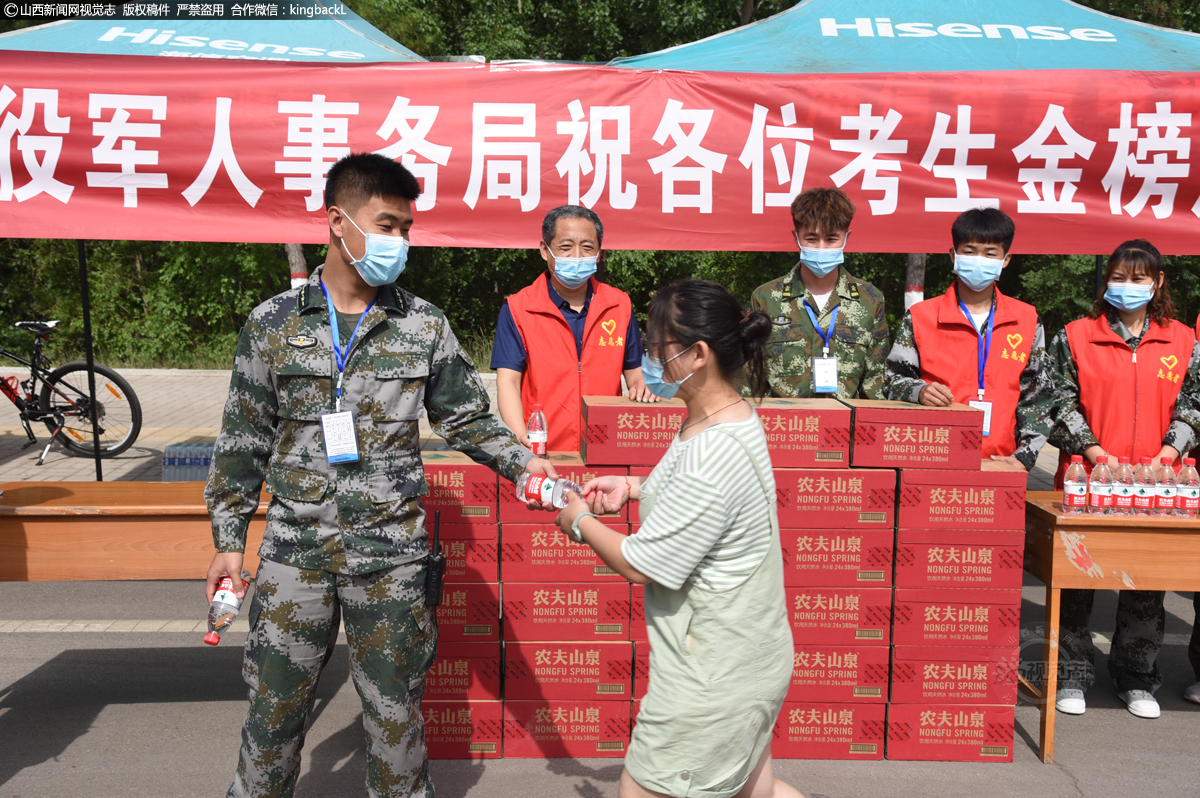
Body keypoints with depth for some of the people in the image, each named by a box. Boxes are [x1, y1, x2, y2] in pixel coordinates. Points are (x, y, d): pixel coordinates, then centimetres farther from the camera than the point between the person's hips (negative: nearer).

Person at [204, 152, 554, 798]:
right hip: (295, 550, 0)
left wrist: (521, 462, -10)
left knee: (395, 711, 12)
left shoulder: (425, 326, 0)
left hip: (390, 553, 0)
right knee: (274, 708, 13)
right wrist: (229, 538, 5)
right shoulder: (273, 322, 0)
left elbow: (467, 417, 6)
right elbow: (243, 439, 5)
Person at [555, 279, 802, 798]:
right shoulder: (731, 415, 2)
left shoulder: (712, 455, -30)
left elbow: (640, 565, -22)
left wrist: (580, 522, -5)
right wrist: (633, 487, 8)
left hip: (714, 677, -10)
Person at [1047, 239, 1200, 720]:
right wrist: (1095, 453, -10)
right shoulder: (1075, 337, 3)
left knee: (1148, 581, 8)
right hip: (1087, 480, -2)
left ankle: (1136, 680, 23)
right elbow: (1062, 403, -1)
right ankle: (1072, 676, 16)